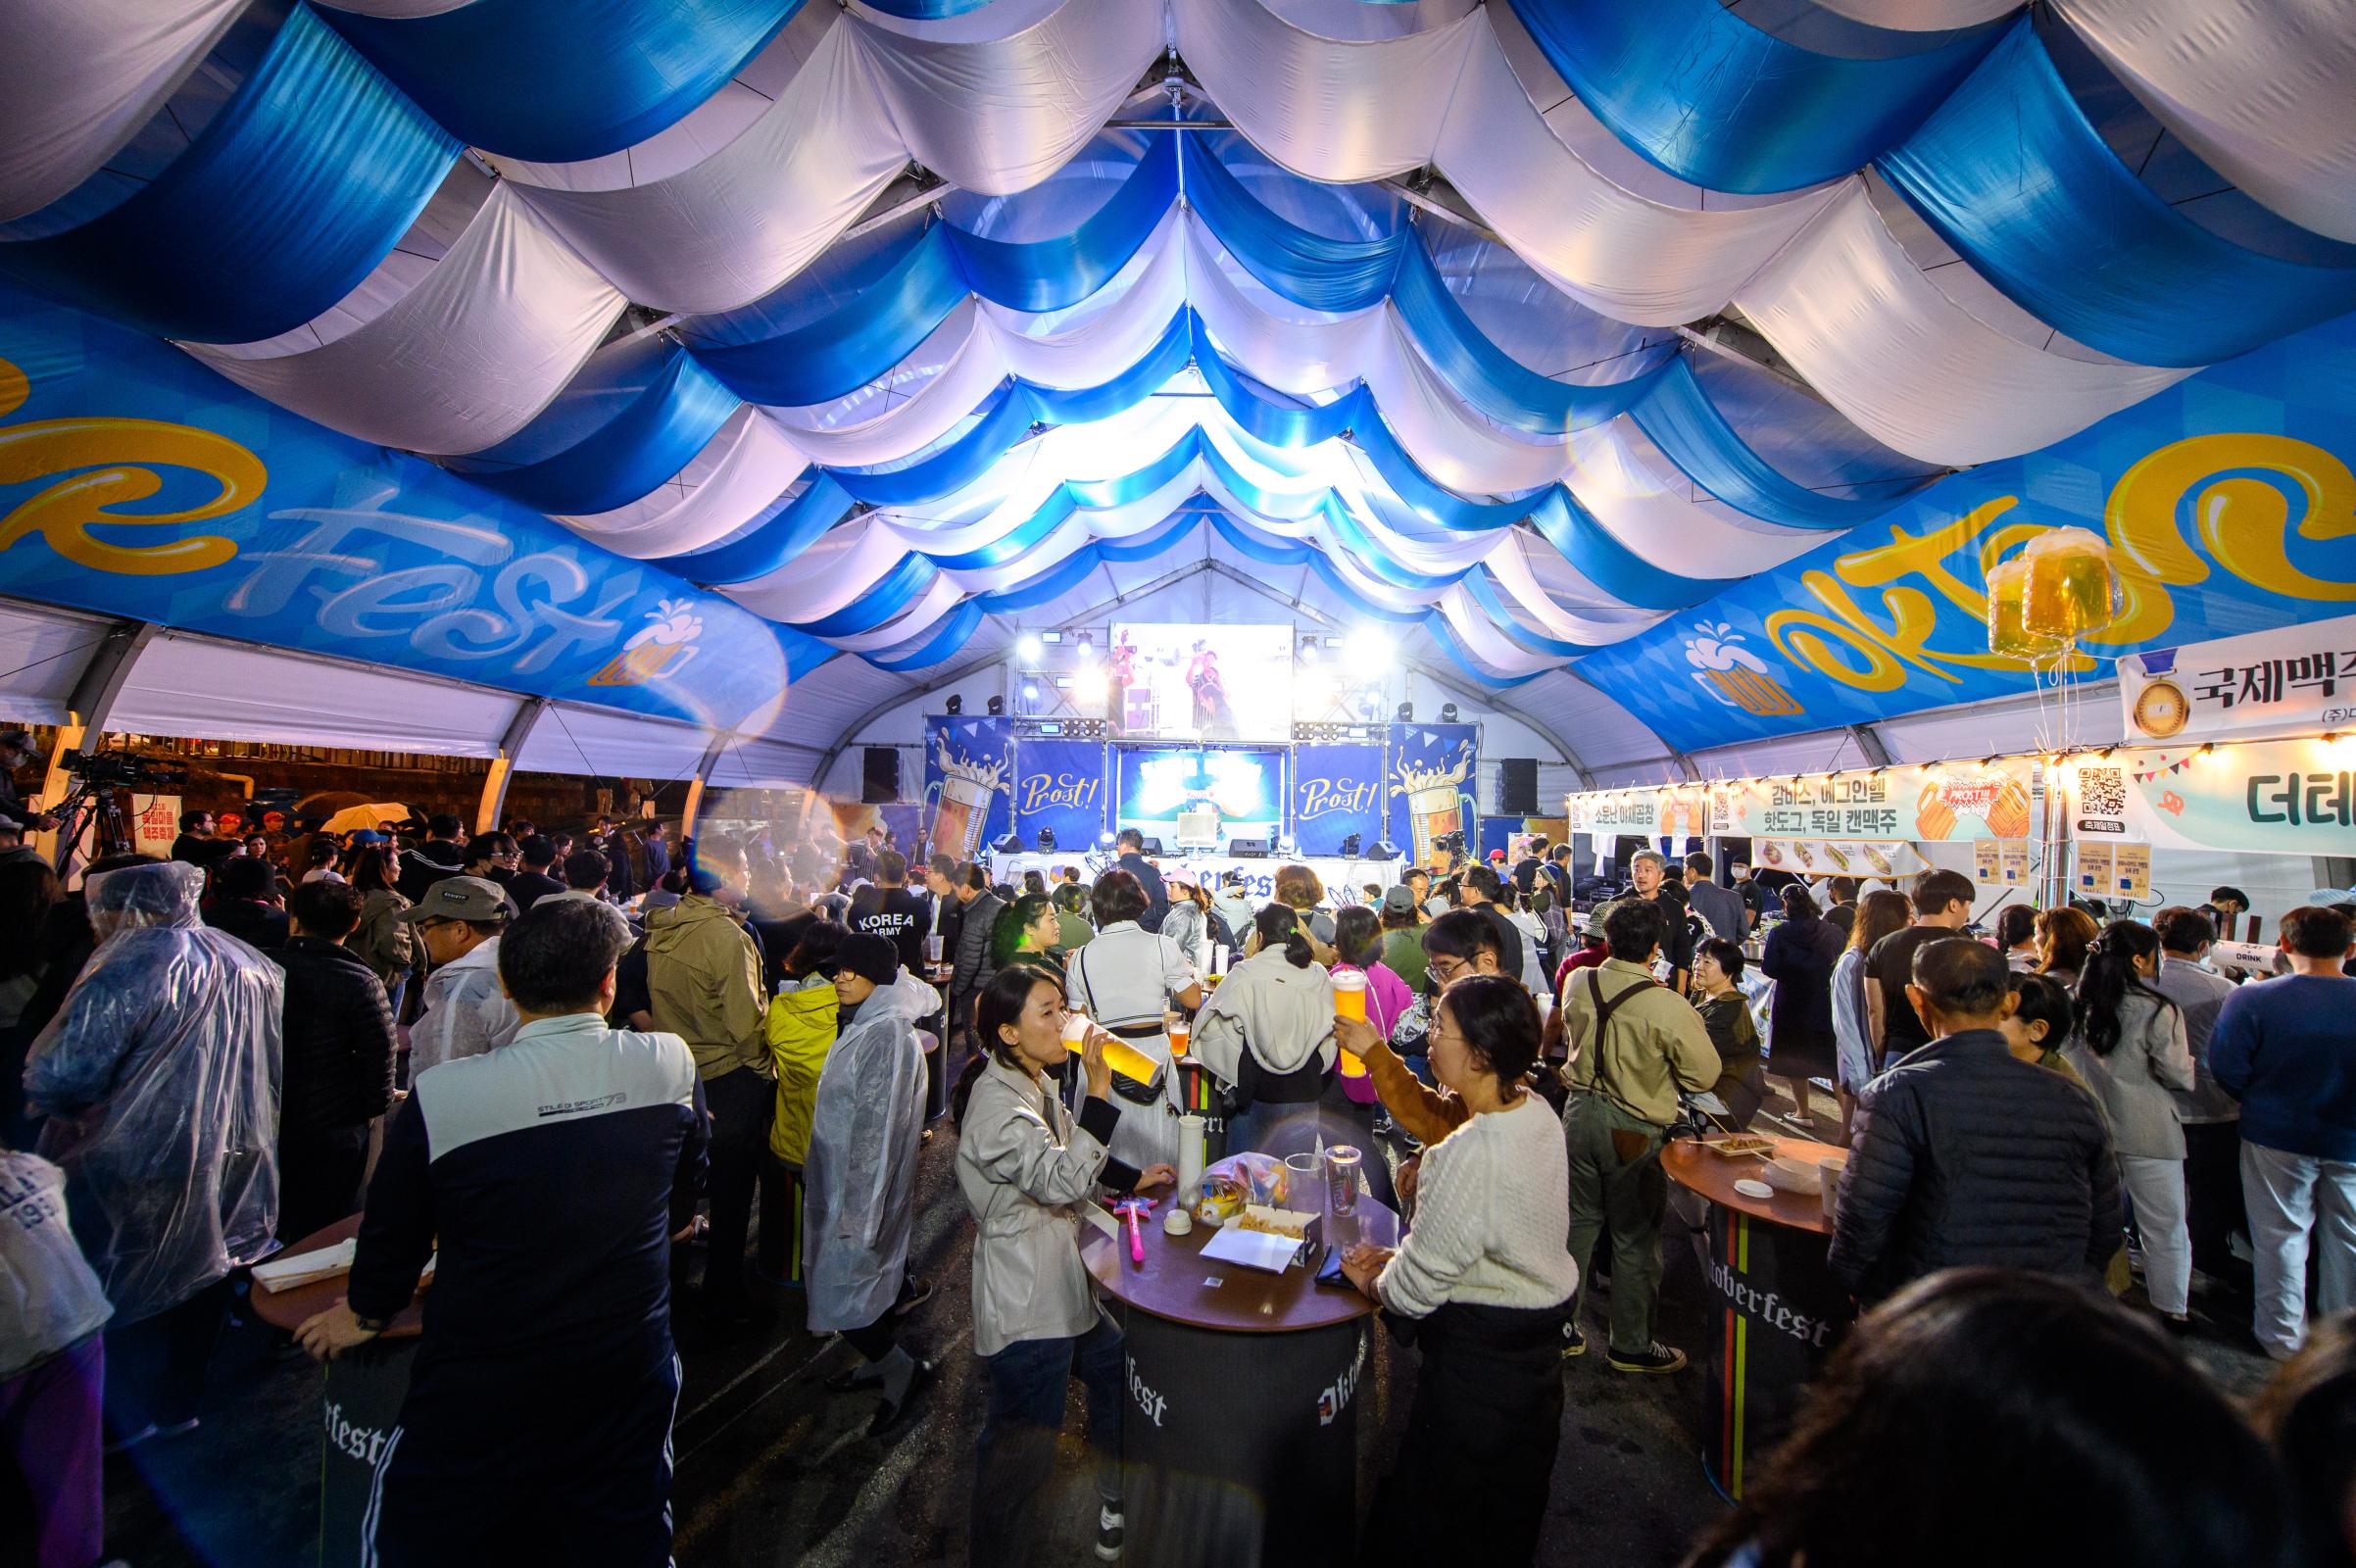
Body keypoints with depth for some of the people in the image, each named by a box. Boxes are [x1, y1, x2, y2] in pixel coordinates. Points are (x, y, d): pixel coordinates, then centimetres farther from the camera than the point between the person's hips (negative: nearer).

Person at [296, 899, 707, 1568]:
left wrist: (365, 1314, 19)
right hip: (630, 1374, 2)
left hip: (483, 1390, -2)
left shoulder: (441, 1096, -20)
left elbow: (395, 1231, -4)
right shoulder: (672, 1062, -13)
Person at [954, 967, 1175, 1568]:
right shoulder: (996, 1104, -26)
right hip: (1023, 1310, -10)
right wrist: (1098, 1092, -34)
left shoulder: (1035, 1085, 7)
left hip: (1061, 1287, 10)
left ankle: (1115, 1510, 48)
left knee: (1117, 1371, 26)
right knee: (1020, 1451, 5)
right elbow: (1065, 1179, -33)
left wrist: (1133, 1179, 14)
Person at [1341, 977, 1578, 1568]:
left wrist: (1374, 1283, -4)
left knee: (1429, 1514, 15)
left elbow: (1423, 1277, -24)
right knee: (1512, 1506, 30)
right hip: (1540, 1333, 8)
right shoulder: (1537, 1113, -7)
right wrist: (1399, 1255, 4)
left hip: (1480, 1353, -8)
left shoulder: (1472, 1153, -35)